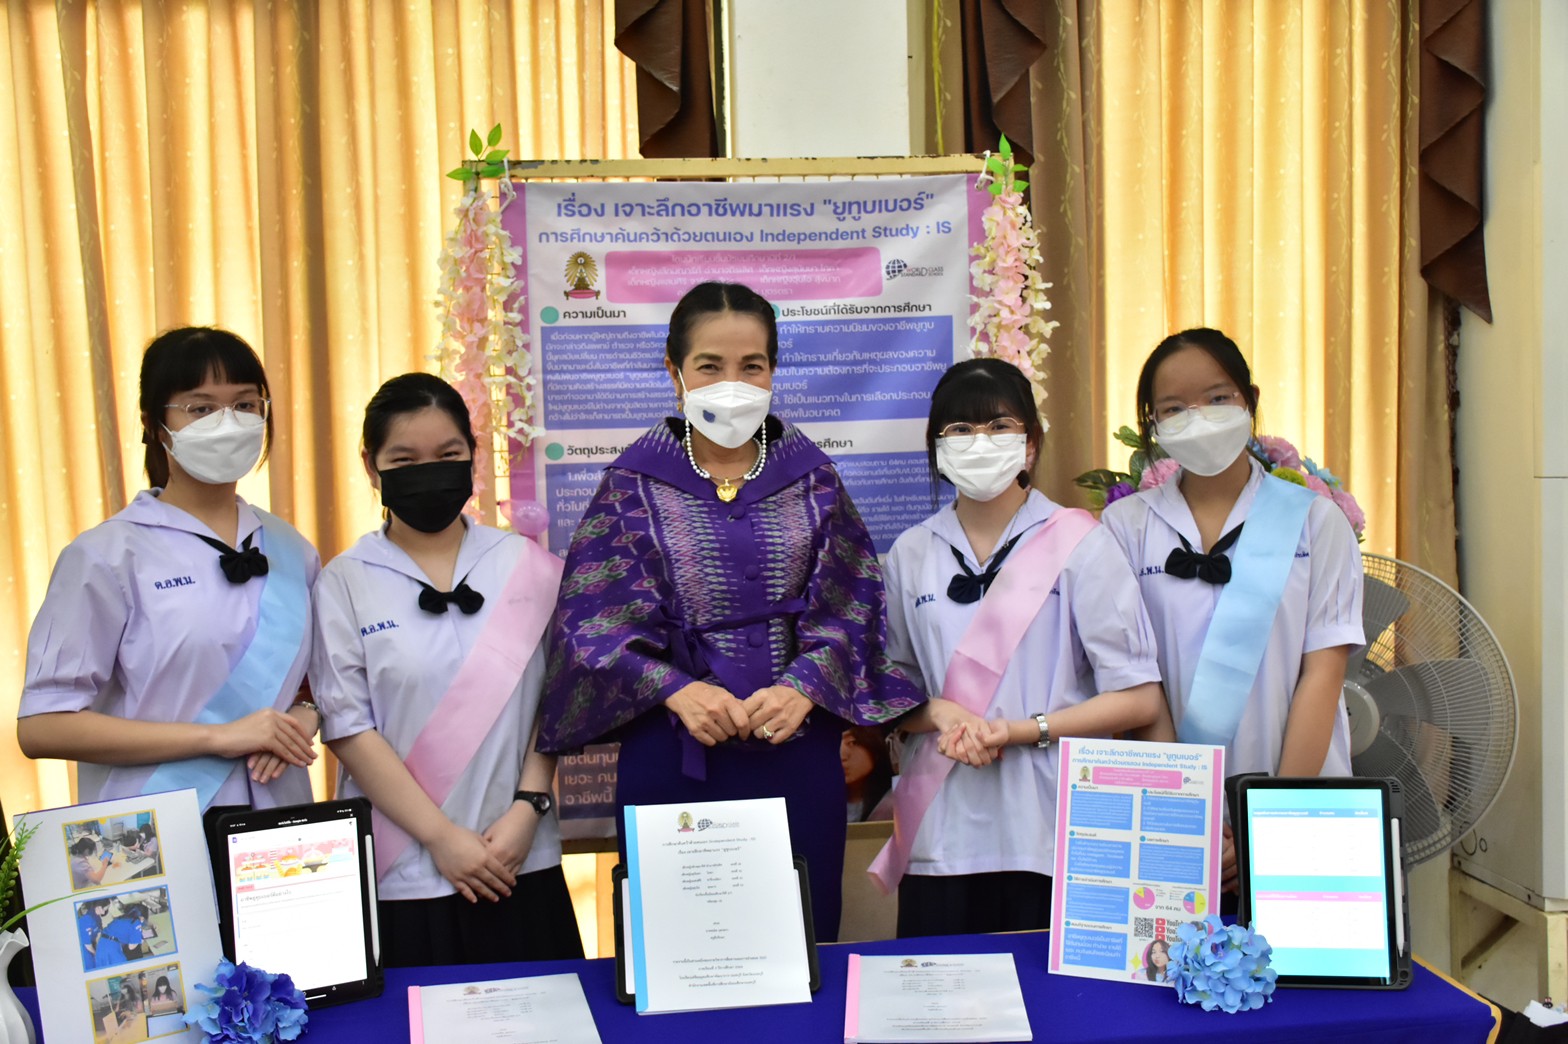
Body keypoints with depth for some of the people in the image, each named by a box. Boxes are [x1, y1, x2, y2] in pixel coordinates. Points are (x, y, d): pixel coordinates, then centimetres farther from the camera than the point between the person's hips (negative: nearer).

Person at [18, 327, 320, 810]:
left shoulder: (291, 549, 5)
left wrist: (304, 716, -7)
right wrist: (218, 736, -17)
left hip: (280, 824, 4)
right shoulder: (108, 554, -8)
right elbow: (41, 726, -12)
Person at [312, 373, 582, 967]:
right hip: (401, 875, -1)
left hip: (520, 868, 1)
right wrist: (441, 836, -10)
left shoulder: (528, 568, 3)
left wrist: (527, 809, -9)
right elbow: (347, 726, -5)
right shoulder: (345, 582, -1)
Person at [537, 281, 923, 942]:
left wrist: (802, 687, -16)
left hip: (796, 750, 2)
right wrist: (676, 688, -19)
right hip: (674, 756, -1)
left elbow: (849, 602, 1)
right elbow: (594, 616, -5)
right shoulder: (634, 484, 1)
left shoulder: (809, 477, 6)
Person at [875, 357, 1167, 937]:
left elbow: (1140, 698, -4)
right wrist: (939, 712, -8)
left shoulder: (1078, 544, 0)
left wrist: (1018, 730, -13)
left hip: (1048, 832, -2)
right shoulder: (910, 554, 9)